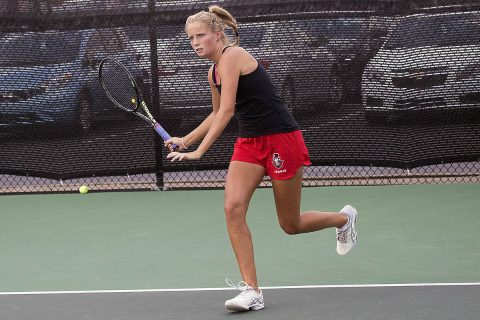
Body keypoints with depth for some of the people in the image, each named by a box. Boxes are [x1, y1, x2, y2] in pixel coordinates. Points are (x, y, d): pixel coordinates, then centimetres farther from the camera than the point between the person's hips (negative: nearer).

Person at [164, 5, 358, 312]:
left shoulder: (232, 56, -17)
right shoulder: (214, 71, 10)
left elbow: (227, 110, -24)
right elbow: (218, 114, 26)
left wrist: (199, 151, -27)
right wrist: (185, 140, 19)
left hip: (282, 140, -8)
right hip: (249, 143, 8)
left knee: (291, 225, 5)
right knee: (233, 207, -14)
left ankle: (344, 218, 36)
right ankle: (251, 290, -11)